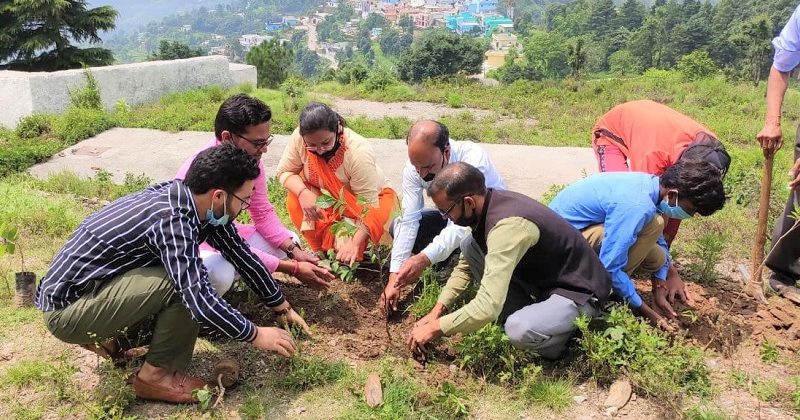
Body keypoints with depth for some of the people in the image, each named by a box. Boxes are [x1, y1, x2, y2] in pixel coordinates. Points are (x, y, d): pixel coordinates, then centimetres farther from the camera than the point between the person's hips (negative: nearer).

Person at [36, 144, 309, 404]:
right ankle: (156, 375, -4)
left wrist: (282, 306, 10)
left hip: (89, 284, 9)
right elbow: (199, 298, -34)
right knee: (185, 283, -23)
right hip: (65, 309, -9)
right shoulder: (171, 220, -30)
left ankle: (107, 335, 14)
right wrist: (254, 335, -20)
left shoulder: (192, 200, -5)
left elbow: (240, 252, 4)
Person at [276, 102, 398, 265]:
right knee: (294, 200, -25)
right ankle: (324, 251, -8)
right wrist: (303, 192, -33)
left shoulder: (358, 152, -36)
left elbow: (368, 204, -33)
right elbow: (284, 172, -11)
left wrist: (355, 243, -43)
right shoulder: (299, 138, -26)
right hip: (331, 197, 4)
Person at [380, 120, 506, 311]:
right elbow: (409, 221, -21)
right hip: (453, 216, 4)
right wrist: (394, 276, -27)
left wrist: (423, 258, -51)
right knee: (399, 226, -14)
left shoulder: (473, 158, -36)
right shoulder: (414, 167, -21)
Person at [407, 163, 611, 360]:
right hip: (543, 276, 8)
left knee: (519, 330, -36)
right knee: (470, 246, -2)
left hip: (579, 291, -8)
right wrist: (437, 310, -1)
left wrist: (436, 328, -24)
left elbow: (487, 307, -37)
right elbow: (465, 265, 7)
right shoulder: (491, 202, -7)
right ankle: (520, 316, 3)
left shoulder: (508, 225, -34)